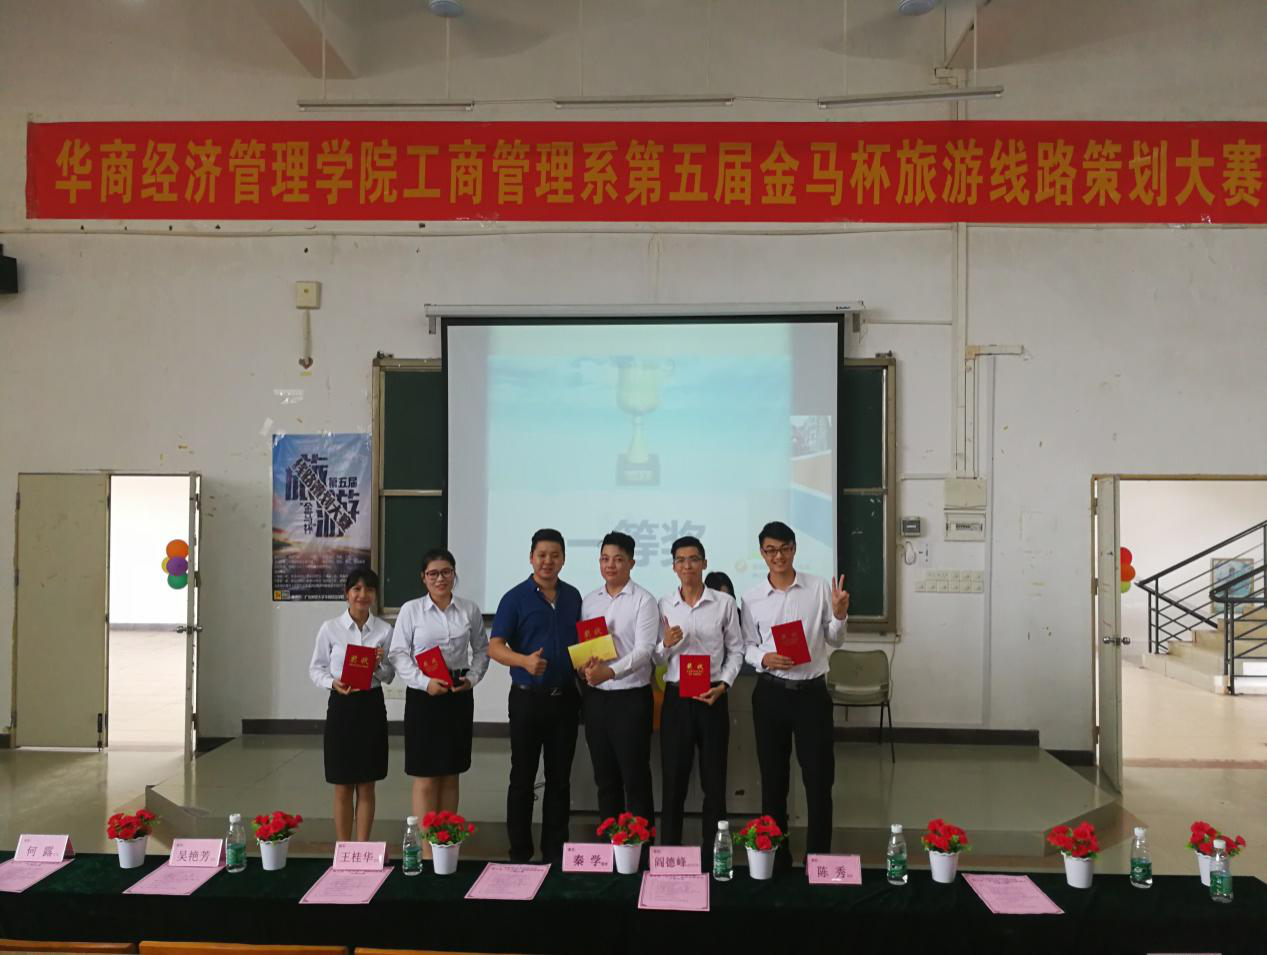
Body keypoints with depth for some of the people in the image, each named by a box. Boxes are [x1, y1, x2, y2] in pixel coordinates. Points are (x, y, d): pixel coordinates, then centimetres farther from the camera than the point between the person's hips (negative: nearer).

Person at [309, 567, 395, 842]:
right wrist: (333, 682, -15)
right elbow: (316, 668, 3)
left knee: (366, 786, 9)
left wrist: (379, 666, -15)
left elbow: (389, 676, 6)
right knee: (343, 787, 7)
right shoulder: (330, 628, -3)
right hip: (341, 705, -1)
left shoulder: (384, 630, 0)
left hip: (371, 705, 1)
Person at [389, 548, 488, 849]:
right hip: (423, 694, -2)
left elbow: (482, 650, 11)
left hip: (459, 695, 2)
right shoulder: (411, 610, -2)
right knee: (425, 777, 0)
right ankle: (427, 847, 7)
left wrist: (472, 677, -5)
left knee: (450, 775, 11)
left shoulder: (469, 610, 3)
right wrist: (424, 682, -15)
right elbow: (399, 653, -3)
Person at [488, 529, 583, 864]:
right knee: (523, 777, 4)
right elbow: (494, 647, -10)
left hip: (565, 698, 4)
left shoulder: (573, 596, 8)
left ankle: (555, 850, 21)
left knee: (560, 779, 10)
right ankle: (519, 852, 16)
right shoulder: (516, 598, -5)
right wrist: (525, 661, -28)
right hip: (528, 698, -4)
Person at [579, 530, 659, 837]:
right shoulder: (589, 601, 11)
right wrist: (583, 667, -12)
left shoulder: (643, 600, -5)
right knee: (605, 777, 13)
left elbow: (644, 649, -15)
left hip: (631, 697, -5)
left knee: (636, 778, 0)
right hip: (595, 697, 5)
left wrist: (610, 671, -29)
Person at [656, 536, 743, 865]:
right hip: (676, 698, 1)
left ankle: (713, 857, 19)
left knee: (714, 781, 7)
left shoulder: (725, 603, 0)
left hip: (712, 697, 0)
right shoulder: (663, 605, 3)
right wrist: (666, 644, -15)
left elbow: (736, 650, 3)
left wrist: (723, 685, -9)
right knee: (673, 780, 5)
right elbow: (654, 658, 5)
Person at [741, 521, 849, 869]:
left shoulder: (820, 588, -2)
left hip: (812, 692, -1)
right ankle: (777, 858, 24)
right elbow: (747, 647, 6)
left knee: (819, 779, 3)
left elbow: (834, 641, 4)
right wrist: (764, 658, -15)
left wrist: (839, 615, -15)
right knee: (773, 778, 11)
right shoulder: (751, 597, 1)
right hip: (771, 693, 1)